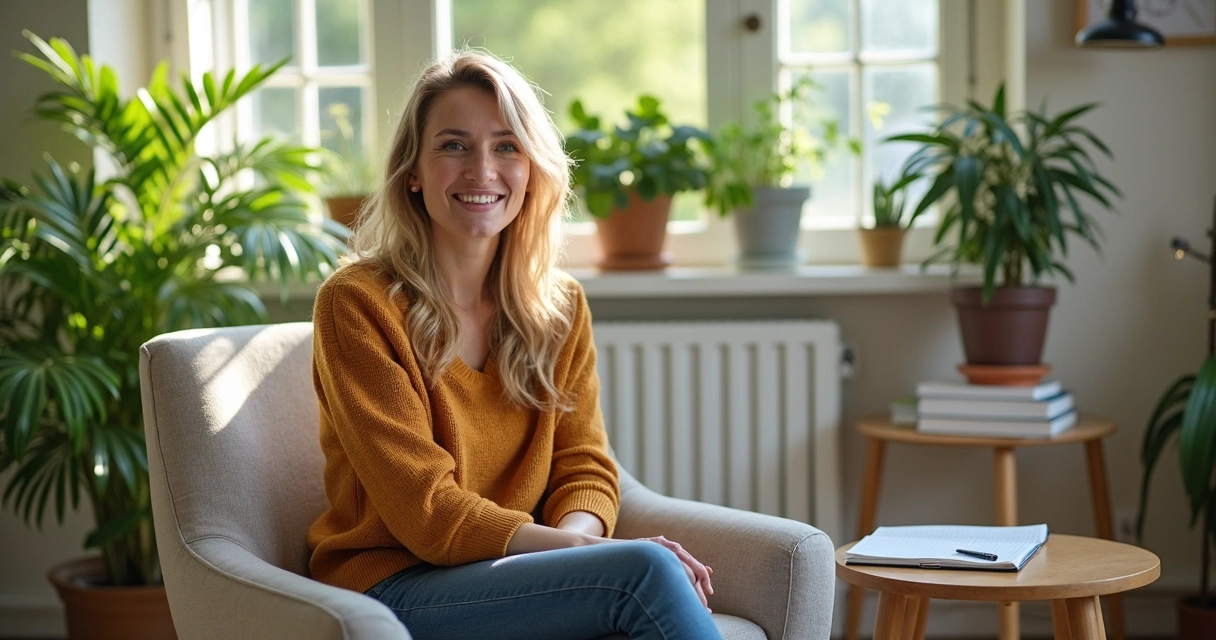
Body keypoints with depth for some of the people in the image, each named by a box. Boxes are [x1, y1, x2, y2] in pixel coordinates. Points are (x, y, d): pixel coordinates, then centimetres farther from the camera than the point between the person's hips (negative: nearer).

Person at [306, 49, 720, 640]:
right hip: (390, 585, -4)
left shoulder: (560, 307, 9)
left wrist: (574, 533, -18)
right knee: (644, 572, -28)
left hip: (512, 577, 5)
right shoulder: (356, 304, -9)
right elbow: (428, 513, -14)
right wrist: (578, 548, -22)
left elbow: (583, 469, 5)